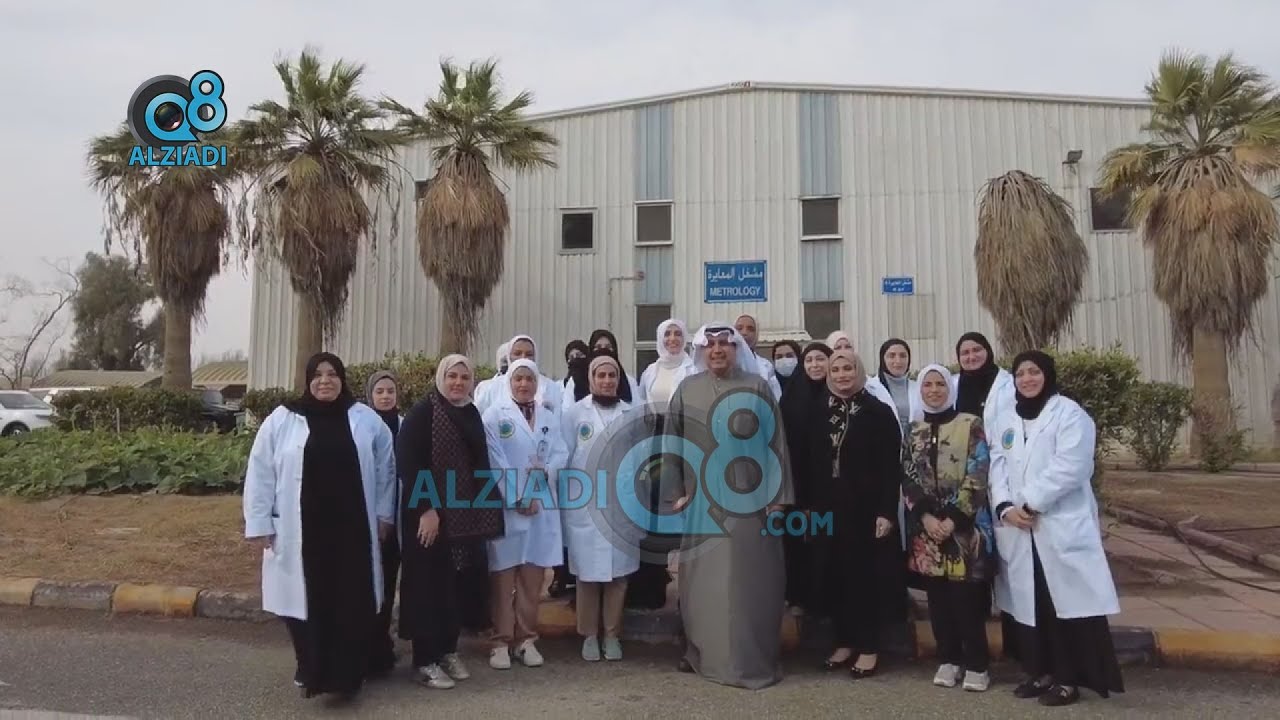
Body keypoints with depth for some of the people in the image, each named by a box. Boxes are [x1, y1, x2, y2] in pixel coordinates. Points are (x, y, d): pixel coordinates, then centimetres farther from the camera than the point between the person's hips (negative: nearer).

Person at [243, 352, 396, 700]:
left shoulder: (367, 419, 4)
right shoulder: (281, 420, 1)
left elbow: (384, 469, 10)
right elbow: (260, 474, 2)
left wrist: (384, 514, 8)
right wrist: (259, 524, -1)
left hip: (352, 529, 1)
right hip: (301, 531, -1)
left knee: (352, 603, 4)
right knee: (307, 602, 7)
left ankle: (347, 672, 18)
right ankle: (311, 670, 25)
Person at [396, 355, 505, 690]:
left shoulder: (472, 414, 11)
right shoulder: (423, 412, -8)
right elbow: (408, 462, -16)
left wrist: (483, 512, 11)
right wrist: (426, 509, -22)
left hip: (466, 515, 6)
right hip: (430, 513, -6)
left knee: (460, 583, 10)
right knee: (430, 584, 1)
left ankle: (448, 650, 25)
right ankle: (425, 659, 11)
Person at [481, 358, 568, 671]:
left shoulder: (550, 416, 13)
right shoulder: (495, 414, 2)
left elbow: (560, 455, 5)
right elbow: (495, 461, -6)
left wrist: (544, 471, -15)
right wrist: (516, 498, -11)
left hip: (542, 505, 3)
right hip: (505, 504, -3)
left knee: (533, 576, 6)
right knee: (504, 575, 0)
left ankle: (527, 639, 15)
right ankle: (502, 641, 8)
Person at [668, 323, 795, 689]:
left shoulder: (757, 387, 1)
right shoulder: (687, 390, 5)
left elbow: (776, 441, 0)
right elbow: (674, 443, 7)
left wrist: (778, 495, -6)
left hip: (748, 496, -1)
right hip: (702, 498, 2)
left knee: (749, 577, 3)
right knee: (703, 576, 9)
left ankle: (751, 657, 14)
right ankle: (700, 651, 23)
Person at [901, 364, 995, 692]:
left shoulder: (971, 425, -2)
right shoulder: (915, 431, 10)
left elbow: (977, 477, -9)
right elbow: (907, 479, 5)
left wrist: (953, 519, -14)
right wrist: (925, 516, -9)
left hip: (964, 525, -4)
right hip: (926, 527, 4)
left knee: (967, 597, -3)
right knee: (938, 597, 8)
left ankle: (976, 664, 10)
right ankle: (948, 659, 20)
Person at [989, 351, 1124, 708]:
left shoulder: (1069, 413, -3)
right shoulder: (1005, 418, 15)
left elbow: (1069, 467, -15)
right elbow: (997, 464, 7)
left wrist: (1030, 505, -15)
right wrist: (1005, 507, -8)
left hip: (1061, 525, -5)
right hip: (1017, 527, 5)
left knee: (1065, 602, -2)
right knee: (1028, 601, 9)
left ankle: (1068, 678, 9)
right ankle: (1040, 671, 21)